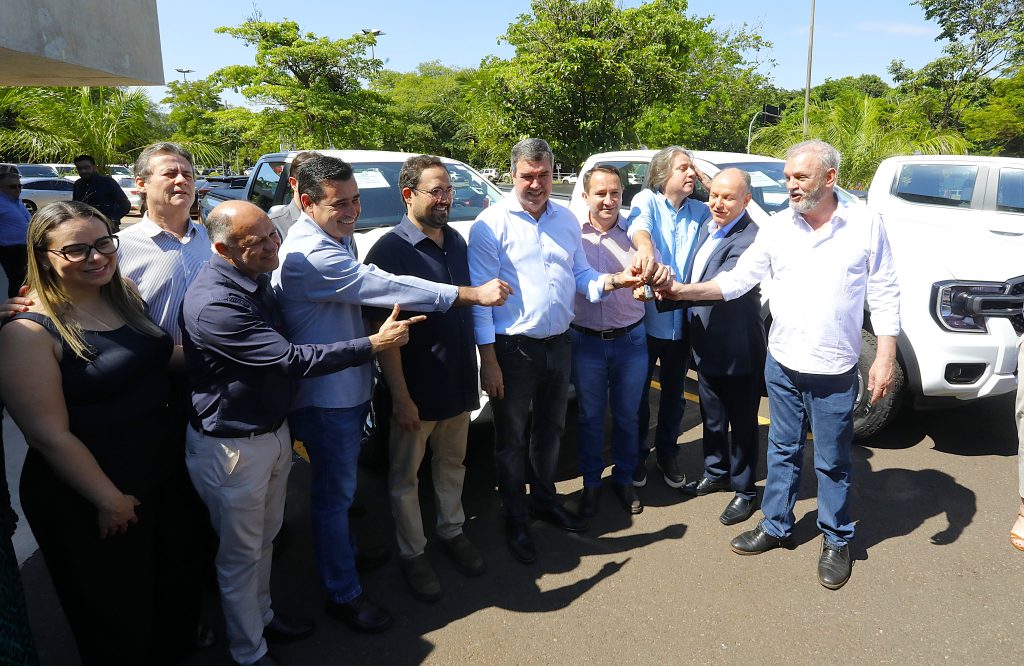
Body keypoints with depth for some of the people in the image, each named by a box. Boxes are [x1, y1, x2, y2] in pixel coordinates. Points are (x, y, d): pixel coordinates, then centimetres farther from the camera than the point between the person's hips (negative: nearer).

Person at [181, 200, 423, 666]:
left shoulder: (256, 279, 1)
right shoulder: (213, 303, -28)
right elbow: (291, 360, -27)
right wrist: (375, 344, -21)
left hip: (273, 431, 8)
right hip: (232, 448, -8)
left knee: (264, 539, 24)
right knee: (241, 555, 11)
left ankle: (263, 616, 45)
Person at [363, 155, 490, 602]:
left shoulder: (456, 242, 5)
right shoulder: (391, 249, -15)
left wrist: (478, 368, 12)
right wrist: (400, 396, -19)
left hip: (459, 381, 6)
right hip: (416, 388, -6)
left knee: (452, 463, 21)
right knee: (406, 476, 11)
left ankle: (452, 532, 40)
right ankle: (412, 554, 28)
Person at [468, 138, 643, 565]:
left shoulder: (566, 220, 7)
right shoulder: (492, 223, -11)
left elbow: (581, 276, 13)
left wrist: (613, 281, -10)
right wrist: (488, 359, -16)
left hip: (558, 344, 6)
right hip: (513, 349, -5)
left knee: (550, 430, 20)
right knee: (511, 439, 9)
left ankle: (545, 500, 40)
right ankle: (515, 521, 26)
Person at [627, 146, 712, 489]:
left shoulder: (699, 211, 8)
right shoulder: (646, 200, -6)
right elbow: (639, 225, -27)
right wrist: (645, 247, -51)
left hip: (680, 322, 4)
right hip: (644, 318, -4)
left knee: (673, 394, 17)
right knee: (638, 393, 11)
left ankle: (667, 454, 36)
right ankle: (637, 455, 30)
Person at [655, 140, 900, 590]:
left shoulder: (865, 223, -5)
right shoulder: (777, 228, 2)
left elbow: (884, 295, -3)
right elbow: (739, 278, 0)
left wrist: (885, 358, -8)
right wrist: (685, 291, -12)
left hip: (835, 372, -3)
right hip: (782, 365, 3)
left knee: (832, 462, 9)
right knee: (783, 451, 16)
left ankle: (836, 541, 29)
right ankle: (775, 527, 31)